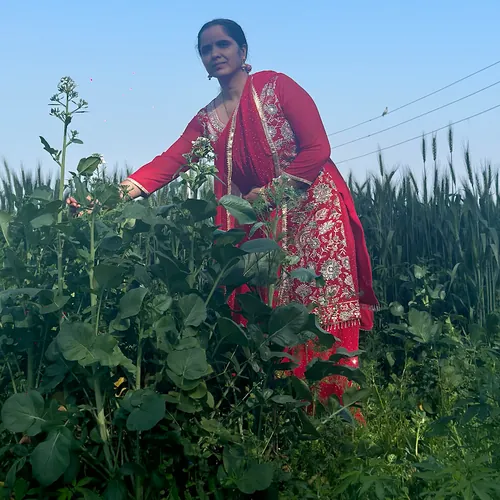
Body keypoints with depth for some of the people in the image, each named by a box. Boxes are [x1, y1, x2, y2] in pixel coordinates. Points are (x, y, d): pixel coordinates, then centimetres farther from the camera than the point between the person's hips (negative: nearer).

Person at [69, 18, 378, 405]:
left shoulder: (275, 86, -2)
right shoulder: (208, 119, 11)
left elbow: (317, 147, -8)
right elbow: (169, 162, -3)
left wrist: (271, 191, -14)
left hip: (313, 210, -4)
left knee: (324, 312, -8)